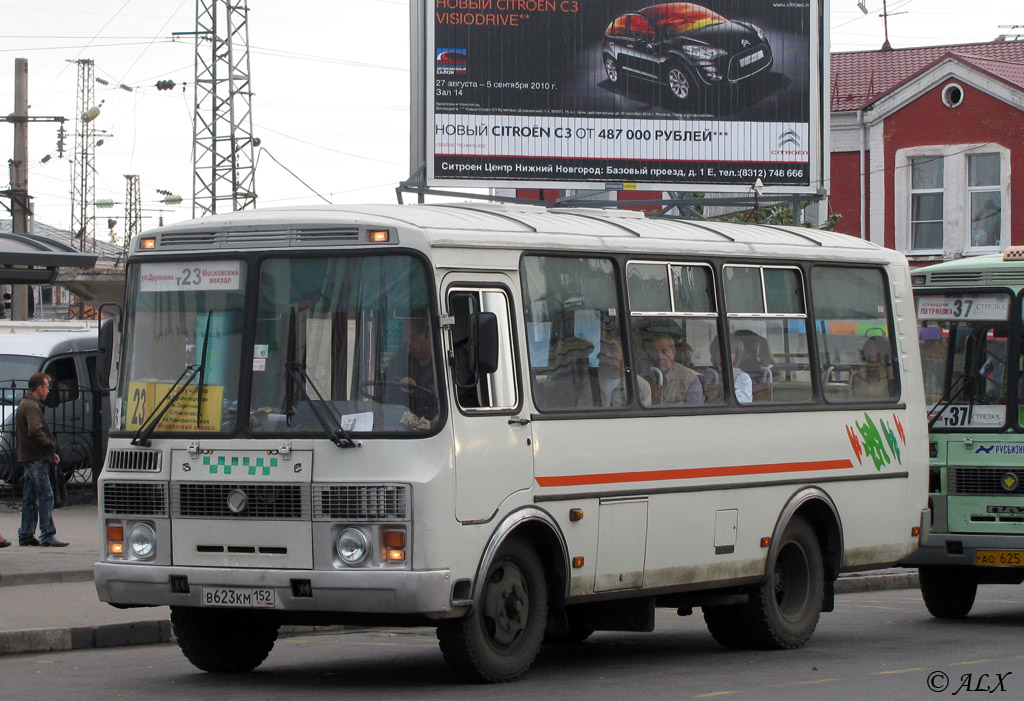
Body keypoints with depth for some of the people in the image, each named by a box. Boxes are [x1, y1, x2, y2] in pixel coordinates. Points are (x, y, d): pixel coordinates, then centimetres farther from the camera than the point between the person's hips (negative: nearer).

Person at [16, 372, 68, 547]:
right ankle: (47, 536, -13)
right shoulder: (32, 407, -14)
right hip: (36, 458, -10)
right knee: (46, 496, -10)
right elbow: (35, 432, -26)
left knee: (30, 498, 12)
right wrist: (51, 446, -11)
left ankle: (26, 535, 15)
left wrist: (51, 452, 16)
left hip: (27, 458, 10)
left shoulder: (24, 404, 19)